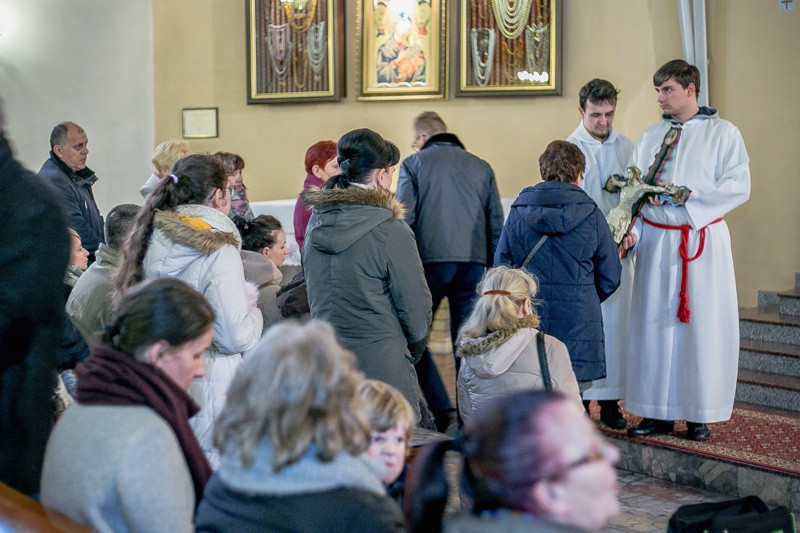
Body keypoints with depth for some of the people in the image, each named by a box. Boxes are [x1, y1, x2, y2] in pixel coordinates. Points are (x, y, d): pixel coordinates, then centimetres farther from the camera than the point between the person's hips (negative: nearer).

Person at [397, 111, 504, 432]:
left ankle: (440, 408, -2)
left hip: (430, 261, -3)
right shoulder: (481, 167, 15)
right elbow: (496, 224, 13)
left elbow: (404, 220, -2)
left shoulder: (414, 164, 5)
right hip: (473, 263, 3)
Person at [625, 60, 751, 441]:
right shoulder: (649, 137, 15)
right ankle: (659, 412, 7)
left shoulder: (723, 134, 3)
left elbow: (738, 187, -6)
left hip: (704, 241, -3)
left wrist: (684, 197, -14)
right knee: (655, 323, 1)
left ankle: (701, 414, 5)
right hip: (656, 239, 3)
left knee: (703, 325, -2)